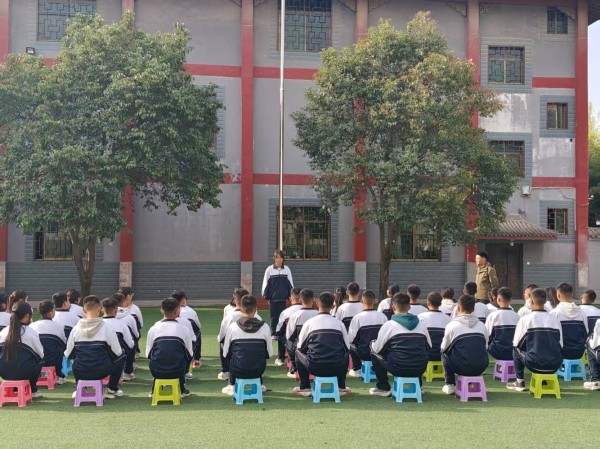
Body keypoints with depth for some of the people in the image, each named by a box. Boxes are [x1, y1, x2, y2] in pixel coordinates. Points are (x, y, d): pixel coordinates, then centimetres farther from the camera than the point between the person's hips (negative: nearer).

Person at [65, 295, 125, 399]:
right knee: (122, 357, 22)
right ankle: (111, 389, 21)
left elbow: (68, 354, 4)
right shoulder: (106, 328, -8)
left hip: (80, 373, 3)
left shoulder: (76, 328, -2)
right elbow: (117, 352, -3)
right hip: (101, 371, -3)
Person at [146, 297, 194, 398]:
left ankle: (155, 390, 30)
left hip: (156, 371, 1)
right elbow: (190, 354, 5)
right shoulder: (183, 329, -3)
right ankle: (182, 390, 31)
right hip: (177, 371, -1)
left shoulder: (153, 329, -1)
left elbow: (148, 354, 5)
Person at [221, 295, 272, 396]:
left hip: (238, 371, -1)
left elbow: (225, 353, -2)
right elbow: (269, 353, -1)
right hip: (258, 370, 1)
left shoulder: (232, 327, -11)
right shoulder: (264, 327, -9)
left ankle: (231, 386, 34)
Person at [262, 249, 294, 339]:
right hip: (272, 297, -1)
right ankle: (274, 333, 12)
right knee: (273, 316, 3)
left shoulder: (286, 269, 3)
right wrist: (266, 296, -1)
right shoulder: (269, 269, -1)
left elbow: (290, 283, 8)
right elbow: (265, 284, 3)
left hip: (283, 297, 1)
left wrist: (290, 295, 5)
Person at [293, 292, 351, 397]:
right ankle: (341, 387, 26)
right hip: (337, 368, 2)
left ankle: (305, 388, 19)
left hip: (314, 368, -2)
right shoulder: (339, 323, 6)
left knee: (298, 353, 27)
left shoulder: (309, 322, 3)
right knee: (345, 354, 34)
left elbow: (301, 346, 12)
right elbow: (347, 347, 14)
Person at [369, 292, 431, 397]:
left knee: (374, 352, 19)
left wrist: (373, 345, 23)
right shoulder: (421, 324, 7)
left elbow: (377, 349, 0)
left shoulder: (389, 325, -4)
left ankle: (383, 388, 17)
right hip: (420, 368, 4)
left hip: (398, 368, -4)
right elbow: (429, 347, 15)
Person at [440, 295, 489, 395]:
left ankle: (450, 385, 16)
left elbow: (443, 348, 9)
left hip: (462, 368, -4)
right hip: (481, 368, 4)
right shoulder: (482, 326, 10)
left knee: (444, 354, 23)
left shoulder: (452, 325, 0)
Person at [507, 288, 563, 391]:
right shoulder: (555, 319, 6)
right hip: (555, 365, 4)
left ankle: (520, 382, 22)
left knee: (516, 349, 22)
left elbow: (516, 343, 3)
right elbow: (560, 344, 10)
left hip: (535, 365, -4)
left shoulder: (525, 319, -4)